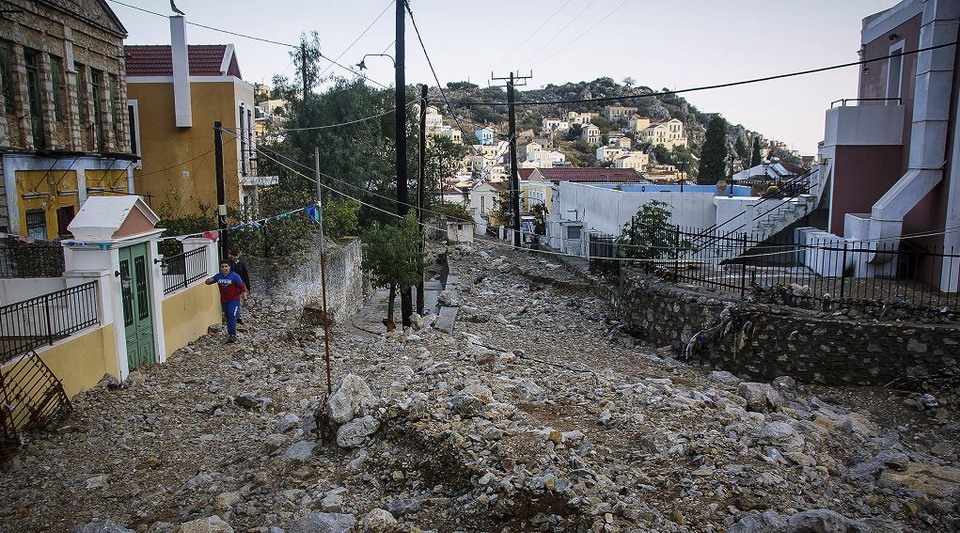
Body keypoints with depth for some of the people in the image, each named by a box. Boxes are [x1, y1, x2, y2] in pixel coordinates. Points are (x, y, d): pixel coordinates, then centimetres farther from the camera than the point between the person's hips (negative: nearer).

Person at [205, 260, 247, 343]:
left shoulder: (234, 276, -11)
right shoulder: (218, 276, 2)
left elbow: (241, 285, -8)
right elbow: (208, 282, 6)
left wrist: (243, 292, -21)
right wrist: (208, 281, -17)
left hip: (234, 300, -5)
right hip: (223, 301, 5)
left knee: (232, 316, -18)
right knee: (228, 317, 14)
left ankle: (233, 335, -19)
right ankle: (231, 334, 26)